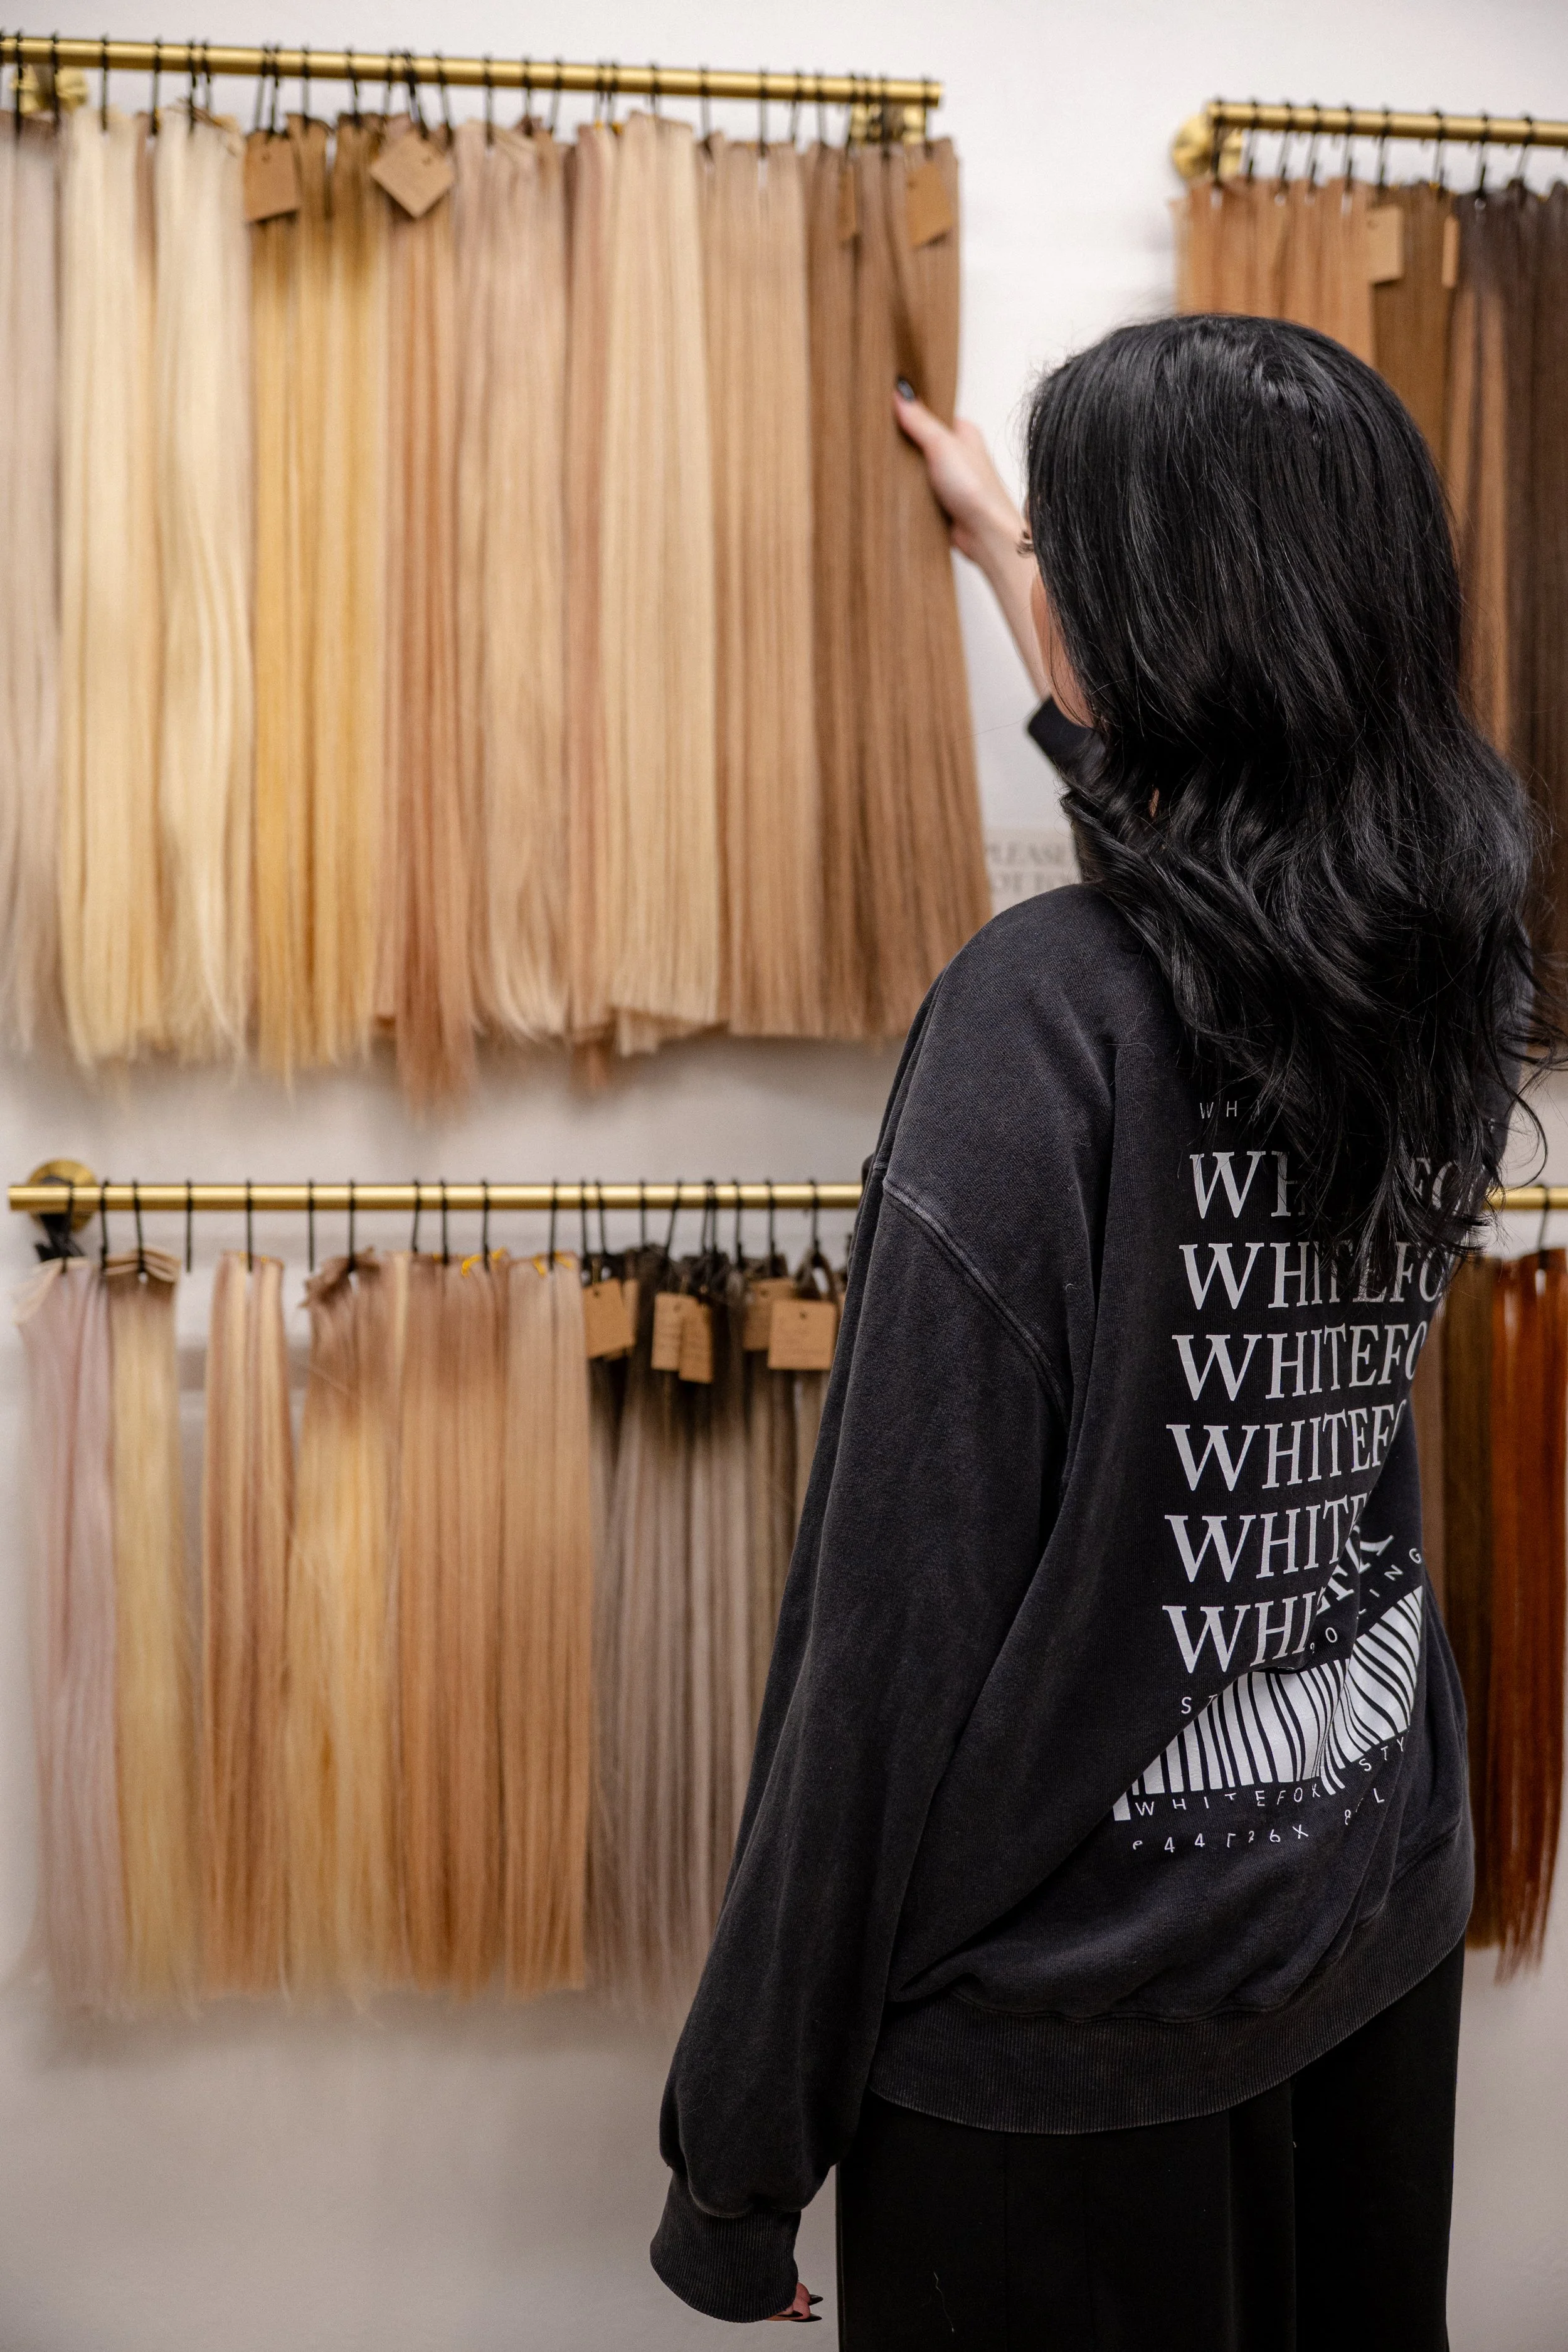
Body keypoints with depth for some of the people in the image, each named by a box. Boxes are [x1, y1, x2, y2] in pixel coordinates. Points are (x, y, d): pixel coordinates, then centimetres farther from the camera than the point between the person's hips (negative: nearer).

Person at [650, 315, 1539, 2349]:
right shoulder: (1450, 962, -5)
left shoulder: (1045, 1011, -26)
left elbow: (907, 1611, -24)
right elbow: (1220, 853, 18)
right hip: (1374, 1907, 7)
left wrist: (743, 2142, -11)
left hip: (1071, 1991, -6)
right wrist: (1001, 540, 32)